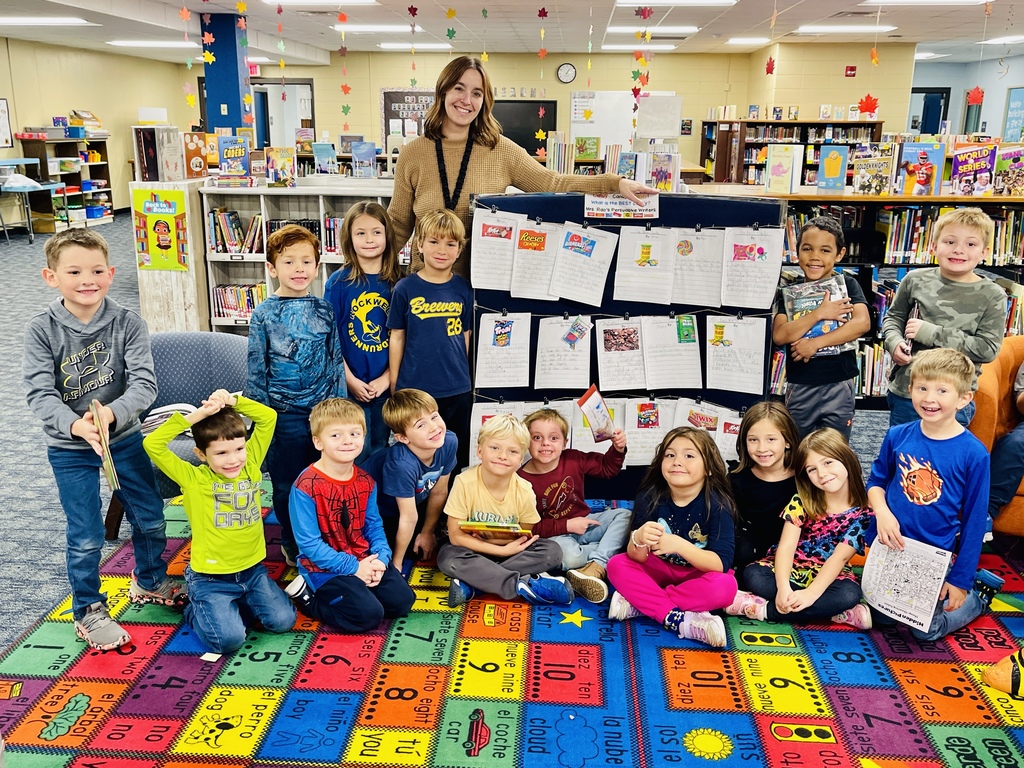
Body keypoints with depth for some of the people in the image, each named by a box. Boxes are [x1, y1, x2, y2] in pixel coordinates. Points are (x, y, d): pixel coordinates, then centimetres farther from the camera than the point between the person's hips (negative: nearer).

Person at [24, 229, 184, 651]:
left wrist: (109, 414, -38)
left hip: (124, 438, 2)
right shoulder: (41, 331, -14)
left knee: (150, 518, 14)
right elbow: (40, 394, -20)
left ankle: (150, 581, 42)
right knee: (87, 537, 3)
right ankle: (88, 611, 27)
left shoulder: (127, 323, -13)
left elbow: (145, 383, -20)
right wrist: (76, 425, -38)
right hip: (70, 450, -2)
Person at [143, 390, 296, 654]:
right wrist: (196, 415, -24)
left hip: (253, 569, 4)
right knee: (230, 638, -19)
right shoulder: (194, 479, -12)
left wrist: (232, 401, -14)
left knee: (283, 621, -7)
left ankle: (236, 605, 20)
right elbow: (152, 444, -22)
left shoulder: (250, 465, -2)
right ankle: (198, 612, 14)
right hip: (211, 579, -4)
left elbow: (268, 417, -1)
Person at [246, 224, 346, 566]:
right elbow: (256, 371, -2)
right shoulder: (265, 315, -5)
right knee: (286, 484, 11)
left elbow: (337, 362, 6)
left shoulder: (324, 310, 1)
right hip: (284, 415, -1)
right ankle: (292, 545, 31)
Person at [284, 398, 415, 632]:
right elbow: (309, 544, -20)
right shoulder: (306, 487, -20)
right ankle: (308, 596, 3)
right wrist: (352, 567, -20)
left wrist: (381, 559, -14)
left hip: (363, 561, 6)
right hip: (324, 568, -6)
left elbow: (374, 525, 5)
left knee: (402, 600, -3)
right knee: (368, 614, -18)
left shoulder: (366, 482, 0)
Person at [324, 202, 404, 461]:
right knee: (357, 453, 4)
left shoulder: (397, 283, -1)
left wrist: (386, 378, -9)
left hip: (386, 384, 3)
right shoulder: (338, 283, -6)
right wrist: (350, 380, -10)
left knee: (380, 450, 16)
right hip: (350, 385, -2)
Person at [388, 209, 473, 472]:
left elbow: (465, 335, 7)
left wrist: (462, 376, 8)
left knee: (458, 455, 13)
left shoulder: (463, 290, 1)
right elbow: (397, 337, 0)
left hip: (457, 389, 2)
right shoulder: (405, 289, -4)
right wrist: (394, 382, 1)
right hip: (414, 387, -2)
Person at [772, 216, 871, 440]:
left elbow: (862, 323, -15)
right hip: (799, 387, 1)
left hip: (838, 385, -1)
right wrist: (819, 313, -17)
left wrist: (815, 343, -19)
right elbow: (779, 335, -10)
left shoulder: (846, 284, 0)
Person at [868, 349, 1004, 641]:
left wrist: (960, 579, -8)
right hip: (888, 548, 4)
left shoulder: (974, 454, -16)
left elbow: (974, 521, -10)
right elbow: (876, 481, 7)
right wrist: (882, 512, -15)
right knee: (881, 616, 19)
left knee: (926, 630, 7)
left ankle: (978, 589, 30)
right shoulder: (897, 436, -7)